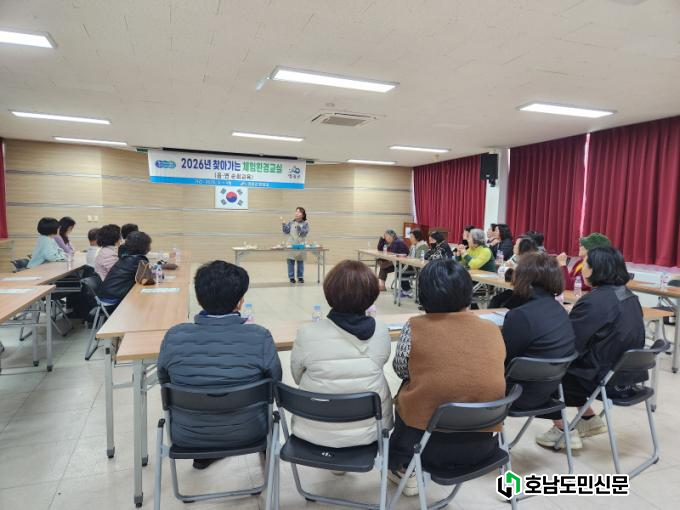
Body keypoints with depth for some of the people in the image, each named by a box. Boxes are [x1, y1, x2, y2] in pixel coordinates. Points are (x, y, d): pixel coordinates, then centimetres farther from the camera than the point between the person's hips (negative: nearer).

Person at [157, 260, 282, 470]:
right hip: (247, 434, -1)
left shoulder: (173, 337, -19)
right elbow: (274, 382, -7)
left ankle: (201, 454, 48)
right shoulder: (260, 337, -24)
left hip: (186, 437, 2)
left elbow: (164, 382, 0)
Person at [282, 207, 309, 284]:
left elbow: (305, 233, -9)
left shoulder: (305, 224, 2)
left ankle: (300, 277, 15)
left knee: (300, 262, 5)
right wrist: (283, 224, -10)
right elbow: (286, 231, 3)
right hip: (291, 245, 1)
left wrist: (298, 227, -20)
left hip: (301, 245, -1)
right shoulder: (291, 222, 6)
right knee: (291, 261, 0)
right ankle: (291, 277, 9)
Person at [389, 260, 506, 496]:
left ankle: (402, 467, 36)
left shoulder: (415, 327, -11)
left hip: (430, 443, -3)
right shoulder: (492, 330, -1)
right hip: (482, 445, 3)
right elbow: (482, 377, 12)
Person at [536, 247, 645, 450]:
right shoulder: (628, 296, 5)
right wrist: (567, 318, 11)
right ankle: (590, 420, 29)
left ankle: (563, 431, 15)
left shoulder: (594, 301, -24)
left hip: (607, 380, -8)